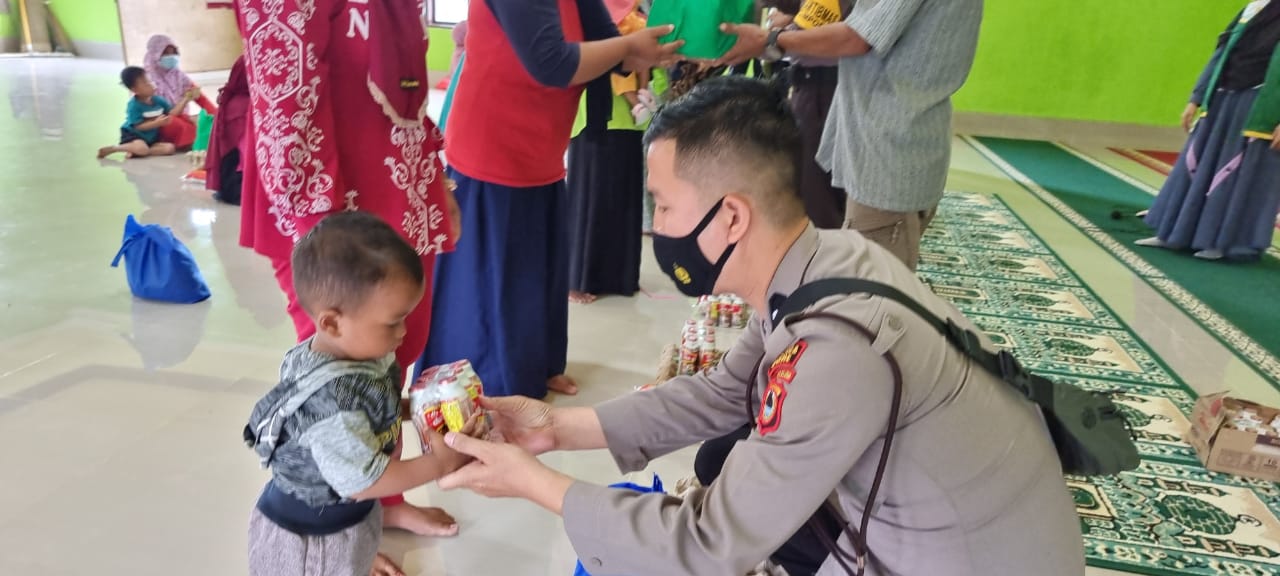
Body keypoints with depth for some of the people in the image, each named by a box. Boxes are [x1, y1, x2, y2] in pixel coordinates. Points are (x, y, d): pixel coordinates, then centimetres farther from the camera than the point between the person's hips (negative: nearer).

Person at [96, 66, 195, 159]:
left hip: (151, 138, 7)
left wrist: (185, 100, -9)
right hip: (133, 136, -6)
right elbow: (138, 126, -21)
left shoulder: (157, 100, 1)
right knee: (142, 149, -37)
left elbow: (172, 113, 0)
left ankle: (134, 152, -15)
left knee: (170, 148, -16)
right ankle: (113, 148, -11)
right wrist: (156, 123, -31)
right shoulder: (134, 105, -17)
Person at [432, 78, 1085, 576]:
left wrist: (535, 481, -17)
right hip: (907, 511, 7)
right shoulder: (824, 257, -10)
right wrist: (563, 426, -4)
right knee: (729, 461, 10)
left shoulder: (841, 350, -36)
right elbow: (722, 394, 1)